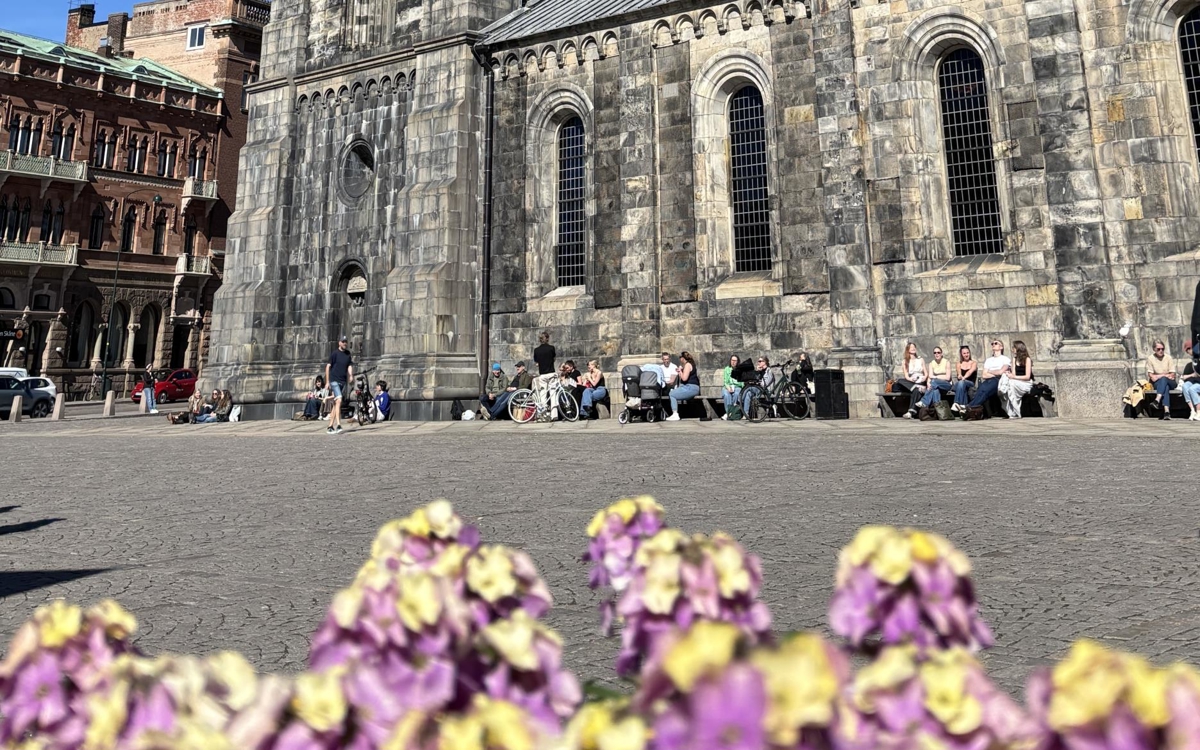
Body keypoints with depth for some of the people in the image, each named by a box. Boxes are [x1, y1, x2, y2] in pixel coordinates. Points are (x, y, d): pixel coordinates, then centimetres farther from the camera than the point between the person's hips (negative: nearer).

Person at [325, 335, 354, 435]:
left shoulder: (348, 354, 12)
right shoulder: (334, 353, -3)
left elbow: (349, 366, 9)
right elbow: (328, 367, -3)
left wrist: (351, 376, -12)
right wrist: (327, 382, -7)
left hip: (343, 382, 5)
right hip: (334, 381, -5)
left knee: (336, 404, 8)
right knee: (339, 400, -19)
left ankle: (330, 426, 14)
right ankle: (338, 425, -24)